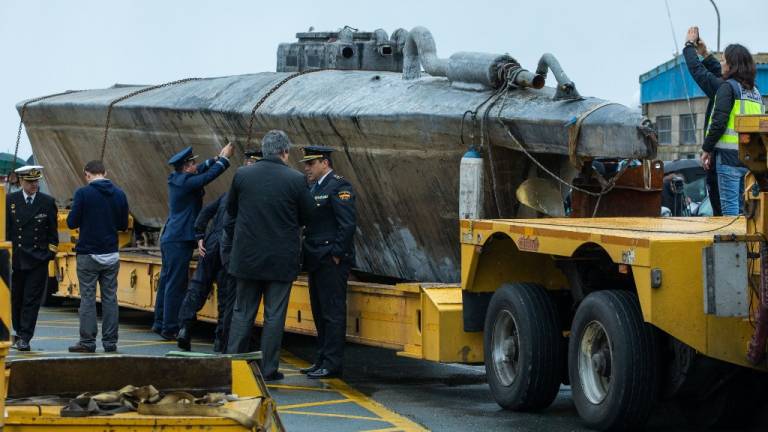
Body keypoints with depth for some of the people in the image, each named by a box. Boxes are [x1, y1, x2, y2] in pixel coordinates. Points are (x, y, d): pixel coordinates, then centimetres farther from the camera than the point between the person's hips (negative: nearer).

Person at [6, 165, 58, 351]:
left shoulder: (48, 202, 3)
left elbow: (52, 231, 7)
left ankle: (24, 339, -6)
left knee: (32, 301, -5)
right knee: (16, 299, 9)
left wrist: (52, 252, 1)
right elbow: (5, 230, 4)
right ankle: (19, 333, 25)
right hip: (15, 258, 1)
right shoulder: (10, 201, 3)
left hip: (38, 260, -1)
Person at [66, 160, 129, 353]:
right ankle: (110, 342, 7)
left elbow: (72, 222, -8)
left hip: (88, 254, -4)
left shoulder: (83, 193, -9)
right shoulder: (119, 194, 4)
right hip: (111, 255, 4)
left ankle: (87, 341, 2)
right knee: (110, 298, 7)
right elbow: (123, 225, 10)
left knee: (87, 298, 2)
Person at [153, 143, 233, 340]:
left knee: (167, 282, 15)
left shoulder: (177, 179, 9)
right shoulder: (184, 182, -18)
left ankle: (160, 323, 22)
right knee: (176, 285, -5)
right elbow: (209, 176, -19)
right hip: (179, 241, -10)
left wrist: (218, 157, 13)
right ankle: (170, 329, -3)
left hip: (170, 240, 10)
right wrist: (225, 158, -7)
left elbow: (202, 169, 22)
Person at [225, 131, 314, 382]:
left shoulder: (242, 175, -4)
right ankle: (268, 369, 7)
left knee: (242, 312, 12)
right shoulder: (295, 180, -10)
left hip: (247, 256, 2)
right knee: (274, 315, 5)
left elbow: (231, 209, 9)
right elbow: (307, 217, 0)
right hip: (282, 258, -2)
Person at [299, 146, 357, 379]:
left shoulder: (339, 187, -10)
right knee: (320, 313, 12)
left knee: (333, 313, -7)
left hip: (331, 262, -9)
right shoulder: (315, 187, 18)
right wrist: (308, 255, 11)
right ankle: (322, 360, 18)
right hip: (317, 262, 10)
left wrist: (337, 255, -18)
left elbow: (347, 224, -17)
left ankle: (332, 364, -5)